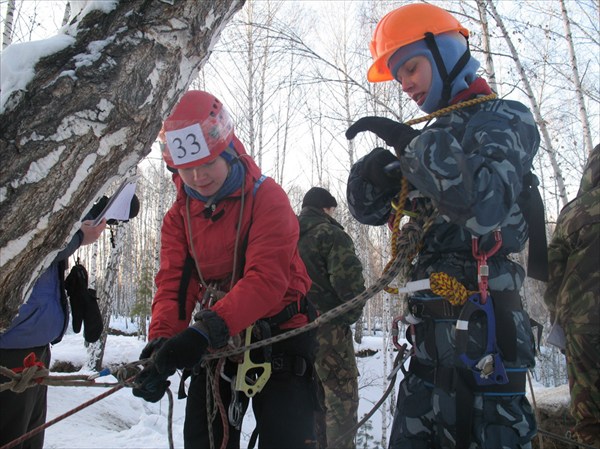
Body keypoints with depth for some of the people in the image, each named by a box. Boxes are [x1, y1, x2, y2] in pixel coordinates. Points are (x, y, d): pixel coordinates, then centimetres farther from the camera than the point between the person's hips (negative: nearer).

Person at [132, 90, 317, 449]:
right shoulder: (179, 217, 4)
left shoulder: (267, 197, -14)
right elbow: (173, 284, -4)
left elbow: (267, 277, -26)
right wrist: (161, 341, -23)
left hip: (277, 338, -5)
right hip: (214, 343, 5)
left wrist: (205, 330, -36)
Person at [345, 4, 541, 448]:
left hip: (484, 332, -7)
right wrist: (372, 170, -5)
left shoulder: (505, 119, -4)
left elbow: (486, 204, -25)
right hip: (432, 334, 8)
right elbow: (370, 210, 17)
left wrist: (410, 143, -19)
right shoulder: (435, 138, 17)